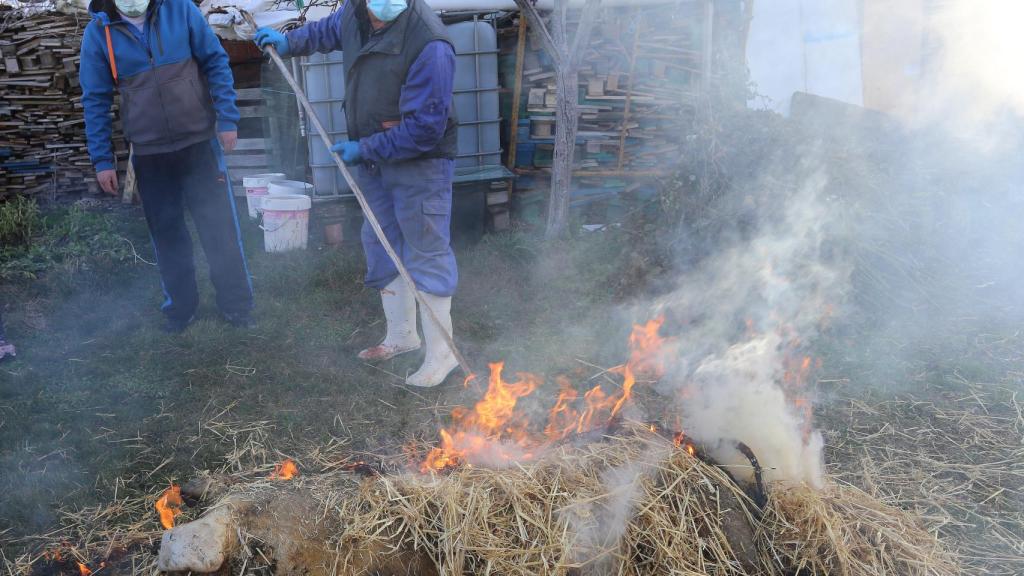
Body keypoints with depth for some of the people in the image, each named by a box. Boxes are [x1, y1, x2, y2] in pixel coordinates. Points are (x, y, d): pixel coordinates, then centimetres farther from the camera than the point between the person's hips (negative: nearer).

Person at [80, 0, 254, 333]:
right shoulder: (98, 32, -2)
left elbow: (216, 62, 0)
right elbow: (95, 100, 2)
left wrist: (227, 119, -7)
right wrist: (102, 160, 0)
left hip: (199, 141, -1)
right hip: (148, 153, 1)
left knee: (219, 225, 3)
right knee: (166, 234, 9)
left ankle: (237, 305, 15)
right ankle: (180, 308, 23)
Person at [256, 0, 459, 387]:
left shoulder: (429, 42, -28)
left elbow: (424, 128, -27)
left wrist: (364, 149, -20)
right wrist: (289, 42, 20)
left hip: (419, 163, -8)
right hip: (372, 159, 8)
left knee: (427, 254, -4)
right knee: (382, 246, 16)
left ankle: (441, 354, 9)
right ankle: (401, 335, 32)